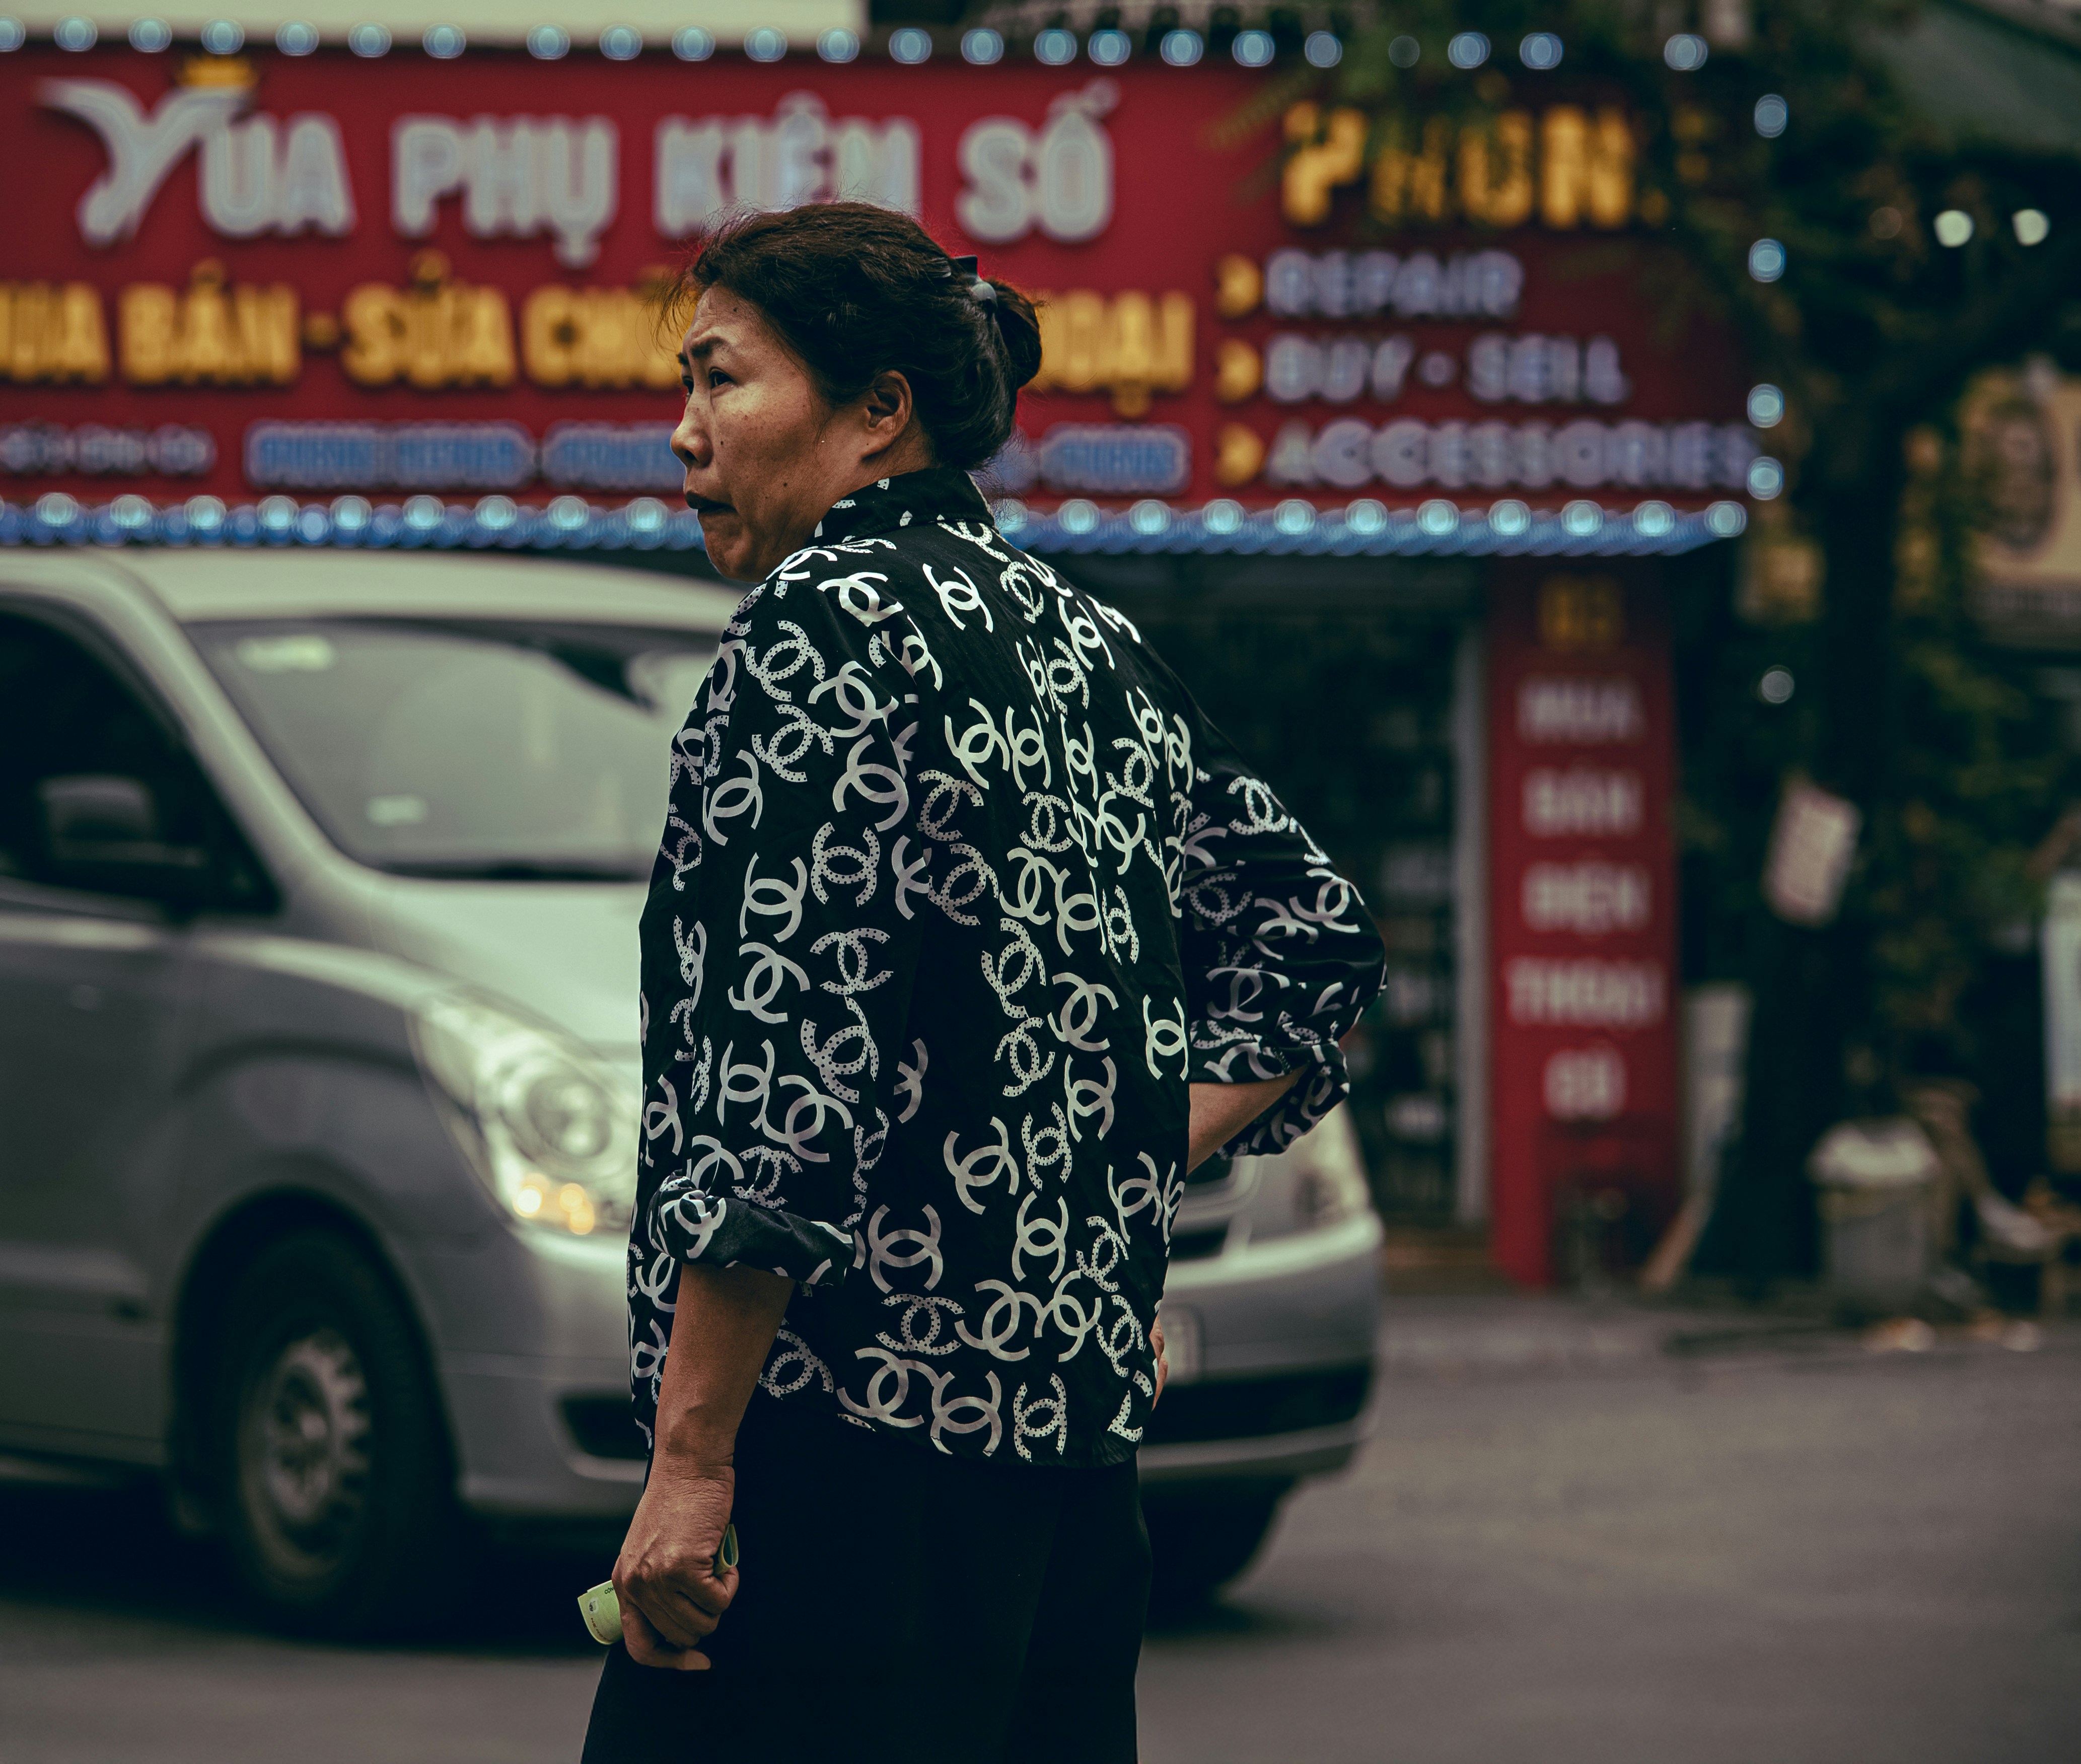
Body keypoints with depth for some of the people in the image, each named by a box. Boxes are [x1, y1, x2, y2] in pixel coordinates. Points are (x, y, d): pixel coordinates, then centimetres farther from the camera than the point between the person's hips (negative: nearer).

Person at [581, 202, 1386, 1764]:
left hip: (858, 1450, -9)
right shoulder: (1086, 642, 16)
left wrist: (691, 1456, -17)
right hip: (1079, 1432, 9)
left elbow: (786, 1071, -18)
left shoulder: (822, 628, -9)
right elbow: (1312, 940, 25)